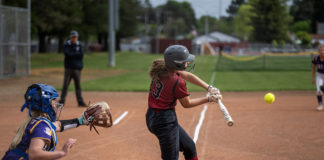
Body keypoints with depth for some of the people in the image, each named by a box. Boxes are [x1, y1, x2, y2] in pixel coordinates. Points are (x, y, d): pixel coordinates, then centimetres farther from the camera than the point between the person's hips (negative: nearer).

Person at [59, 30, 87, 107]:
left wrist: (72, 55, -6)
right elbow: (67, 54, -13)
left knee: (78, 86, 4)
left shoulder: (79, 45, 9)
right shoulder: (66, 45, 3)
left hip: (77, 68, 2)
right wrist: (76, 54, -6)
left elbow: (81, 55, -4)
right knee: (65, 85, -4)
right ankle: (62, 101, 0)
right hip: (68, 68, -2)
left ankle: (80, 101, 8)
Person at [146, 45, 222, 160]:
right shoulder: (177, 82, -24)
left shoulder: (162, 69, 0)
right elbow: (187, 104, -8)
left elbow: (187, 75, 10)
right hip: (165, 120, -10)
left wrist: (209, 88, 3)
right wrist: (209, 99, 0)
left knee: (189, 147, 24)